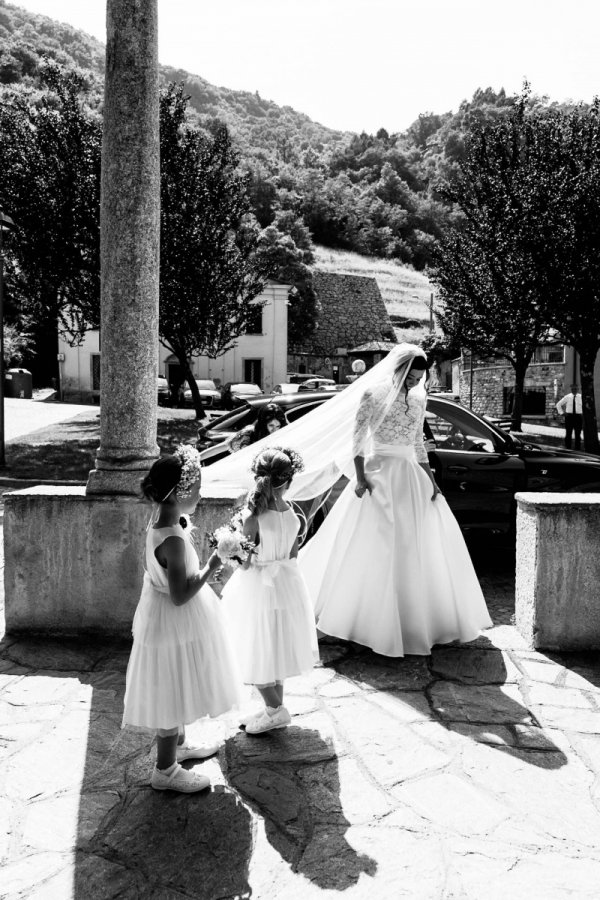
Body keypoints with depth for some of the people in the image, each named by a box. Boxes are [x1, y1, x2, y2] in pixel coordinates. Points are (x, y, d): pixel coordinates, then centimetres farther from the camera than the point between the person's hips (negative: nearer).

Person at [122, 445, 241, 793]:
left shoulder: (162, 521, -2)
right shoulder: (172, 539, -31)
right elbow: (180, 596, -27)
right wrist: (210, 568, -19)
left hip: (176, 621, 10)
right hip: (174, 624, -10)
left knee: (178, 690, 26)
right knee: (172, 693, 8)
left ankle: (178, 745, 47)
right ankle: (166, 770, 26)